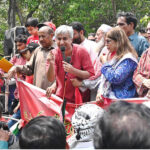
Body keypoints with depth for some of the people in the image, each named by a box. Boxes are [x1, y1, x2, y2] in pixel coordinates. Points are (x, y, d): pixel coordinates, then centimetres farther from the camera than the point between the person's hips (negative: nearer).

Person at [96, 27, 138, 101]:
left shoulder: (128, 59, -9)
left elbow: (115, 79, -20)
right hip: (105, 97, 8)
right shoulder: (111, 56, 18)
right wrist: (100, 92, 5)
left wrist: (105, 64, -6)